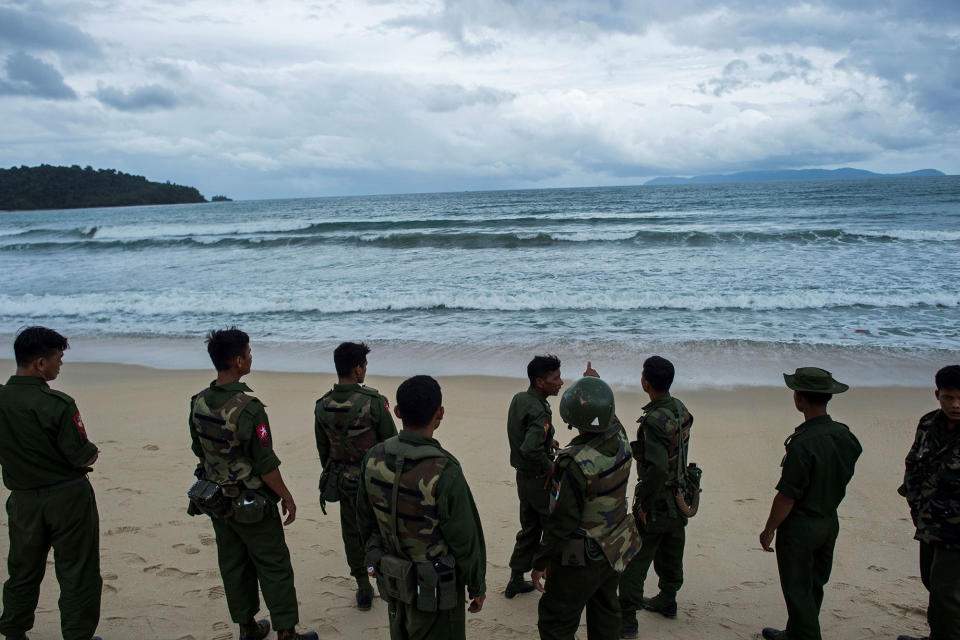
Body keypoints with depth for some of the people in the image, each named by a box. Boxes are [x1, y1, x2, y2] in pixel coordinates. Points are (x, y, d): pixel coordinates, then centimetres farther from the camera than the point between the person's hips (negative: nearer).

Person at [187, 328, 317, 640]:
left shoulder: (199, 403, -4)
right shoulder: (248, 408, -26)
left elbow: (200, 452, 8)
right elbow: (266, 465, -21)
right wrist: (287, 498, -8)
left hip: (216, 502, 7)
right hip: (251, 505, -7)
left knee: (233, 565, 18)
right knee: (274, 567, 6)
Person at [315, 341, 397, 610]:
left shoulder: (322, 406, -6)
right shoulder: (373, 402, -21)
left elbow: (323, 449, 5)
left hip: (343, 480, 4)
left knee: (352, 534, 16)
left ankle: (363, 590, 25)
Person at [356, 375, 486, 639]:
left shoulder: (374, 458, -12)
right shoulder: (444, 472, -30)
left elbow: (366, 522, 3)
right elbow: (465, 540, -19)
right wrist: (477, 587, -3)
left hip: (393, 579, 5)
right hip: (435, 588, -5)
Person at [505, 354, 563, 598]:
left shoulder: (519, 399, 1)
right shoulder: (539, 411, -28)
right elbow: (530, 449, -40)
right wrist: (548, 465, -23)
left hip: (523, 476, 9)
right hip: (540, 480, -8)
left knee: (529, 529, 21)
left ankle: (516, 581, 28)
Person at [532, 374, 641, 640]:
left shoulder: (578, 463, -31)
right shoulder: (620, 441, -11)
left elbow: (563, 520, -25)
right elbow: (611, 421, 16)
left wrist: (540, 562, -12)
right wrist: (596, 384, 29)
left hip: (582, 560, -7)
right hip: (615, 550, 7)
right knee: (605, 613, 26)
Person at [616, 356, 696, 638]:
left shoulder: (654, 419, -27)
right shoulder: (681, 410, -1)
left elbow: (657, 468, -33)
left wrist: (644, 503, -22)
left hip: (657, 502, -8)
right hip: (679, 497, 8)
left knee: (634, 562, 1)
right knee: (670, 555, 23)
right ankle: (667, 601, 41)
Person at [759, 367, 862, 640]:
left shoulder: (802, 443, -27)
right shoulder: (845, 435, -4)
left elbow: (787, 497, -23)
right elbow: (844, 477, 10)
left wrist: (769, 529, -10)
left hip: (800, 526, -8)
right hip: (830, 522, 8)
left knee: (798, 591, 7)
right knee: (813, 586, 21)